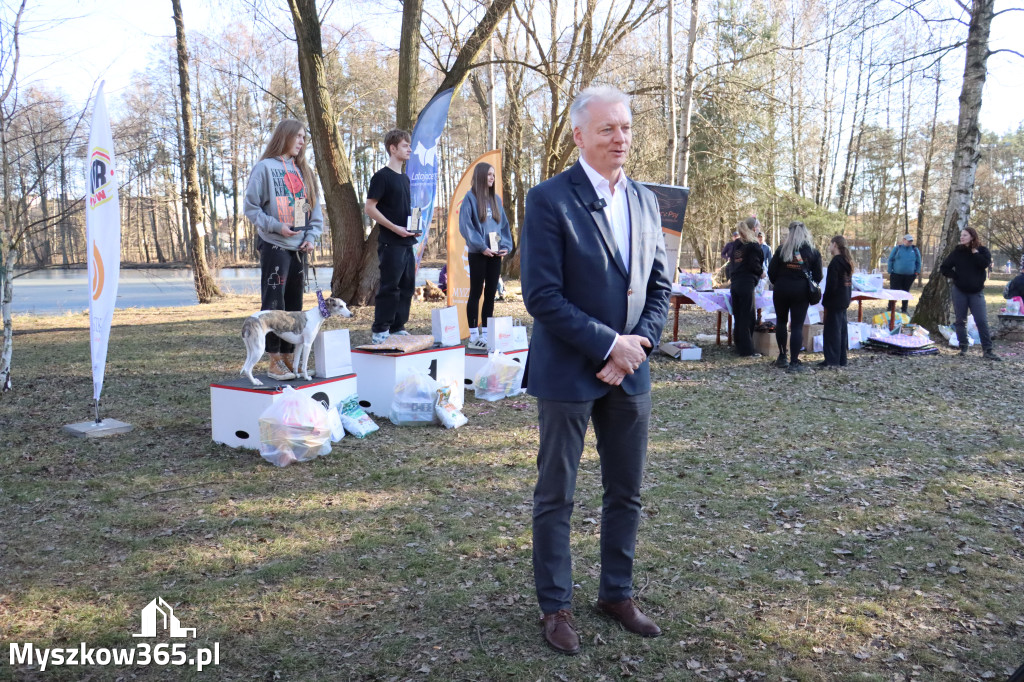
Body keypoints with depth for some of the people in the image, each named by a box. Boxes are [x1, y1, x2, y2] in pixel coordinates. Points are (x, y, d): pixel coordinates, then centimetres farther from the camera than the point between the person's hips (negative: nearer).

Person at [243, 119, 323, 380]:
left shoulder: (303, 171, 16)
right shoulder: (265, 167, -2)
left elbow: (314, 208, 16)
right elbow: (250, 206, -4)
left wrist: (312, 236, 2)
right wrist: (276, 226, -14)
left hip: (298, 248, 6)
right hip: (274, 247, -6)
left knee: (294, 305, 8)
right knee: (274, 304, -7)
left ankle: (289, 358, 16)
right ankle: (274, 361, -3)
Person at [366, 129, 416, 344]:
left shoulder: (404, 178, 17)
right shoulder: (382, 176, -8)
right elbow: (369, 208, -12)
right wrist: (394, 228, -18)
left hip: (407, 242, 8)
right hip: (390, 242, -8)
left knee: (407, 286, 10)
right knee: (389, 287, -7)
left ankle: (398, 328, 19)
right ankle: (379, 332, -1)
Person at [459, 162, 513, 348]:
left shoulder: (495, 199, 13)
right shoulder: (471, 198, -4)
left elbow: (503, 224, 15)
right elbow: (465, 226, -11)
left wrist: (506, 246, 1)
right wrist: (481, 247, -14)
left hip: (495, 254, 6)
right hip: (478, 254, -5)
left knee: (491, 294, 8)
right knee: (476, 293, 0)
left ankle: (486, 334, 15)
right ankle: (473, 335, 4)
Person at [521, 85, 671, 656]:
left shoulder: (645, 200, 8)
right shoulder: (550, 200, -12)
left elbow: (660, 284, 10)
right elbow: (542, 296, -18)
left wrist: (640, 342, -6)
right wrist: (610, 345, -17)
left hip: (629, 371, 6)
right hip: (568, 372, -5)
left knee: (627, 492, 15)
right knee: (556, 496, 8)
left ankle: (618, 593, 33)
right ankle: (556, 606, 24)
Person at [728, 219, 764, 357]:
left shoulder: (736, 244, 11)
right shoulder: (753, 246, -9)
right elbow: (755, 266, -12)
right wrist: (761, 272, 5)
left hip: (735, 283, 7)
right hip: (747, 284, -7)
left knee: (738, 316, 11)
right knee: (747, 317, -3)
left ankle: (739, 347, 17)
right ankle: (746, 350, -2)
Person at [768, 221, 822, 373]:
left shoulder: (782, 249, 0)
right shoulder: (813, 252, 0)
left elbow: (771, 271, -1)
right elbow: (818, 276, 2)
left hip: (782, 289, 1)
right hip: (801, 291, -1)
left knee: (781, 321, 17)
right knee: (797, 326, 0)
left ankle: (782, 357, 20)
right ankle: (794, 362, -3)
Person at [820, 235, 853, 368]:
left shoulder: (835, 262, -16)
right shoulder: (847, 262, 12)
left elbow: (831, 284, -18)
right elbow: (849, 282, 17)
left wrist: (825, 300, -11)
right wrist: (848, 299, 20)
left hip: (835, 302, -9)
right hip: (844, 301, 9)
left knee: (832, 329, -4)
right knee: (842, 329, 12)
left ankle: (832, 360, -1)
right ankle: (841, 360, 18)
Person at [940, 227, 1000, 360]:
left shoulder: (982, 251, 1)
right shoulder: (957, 252, 2)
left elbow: (985, 264, -19)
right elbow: (943, 268, 6)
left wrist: (974, 252, -13)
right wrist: (955, 276, -6)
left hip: (976, 292, -1)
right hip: (959, 291, 1)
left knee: (982, 321, -5)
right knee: (960, 320, 5)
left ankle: (988, 350, -4)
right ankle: (963, 347, 15)